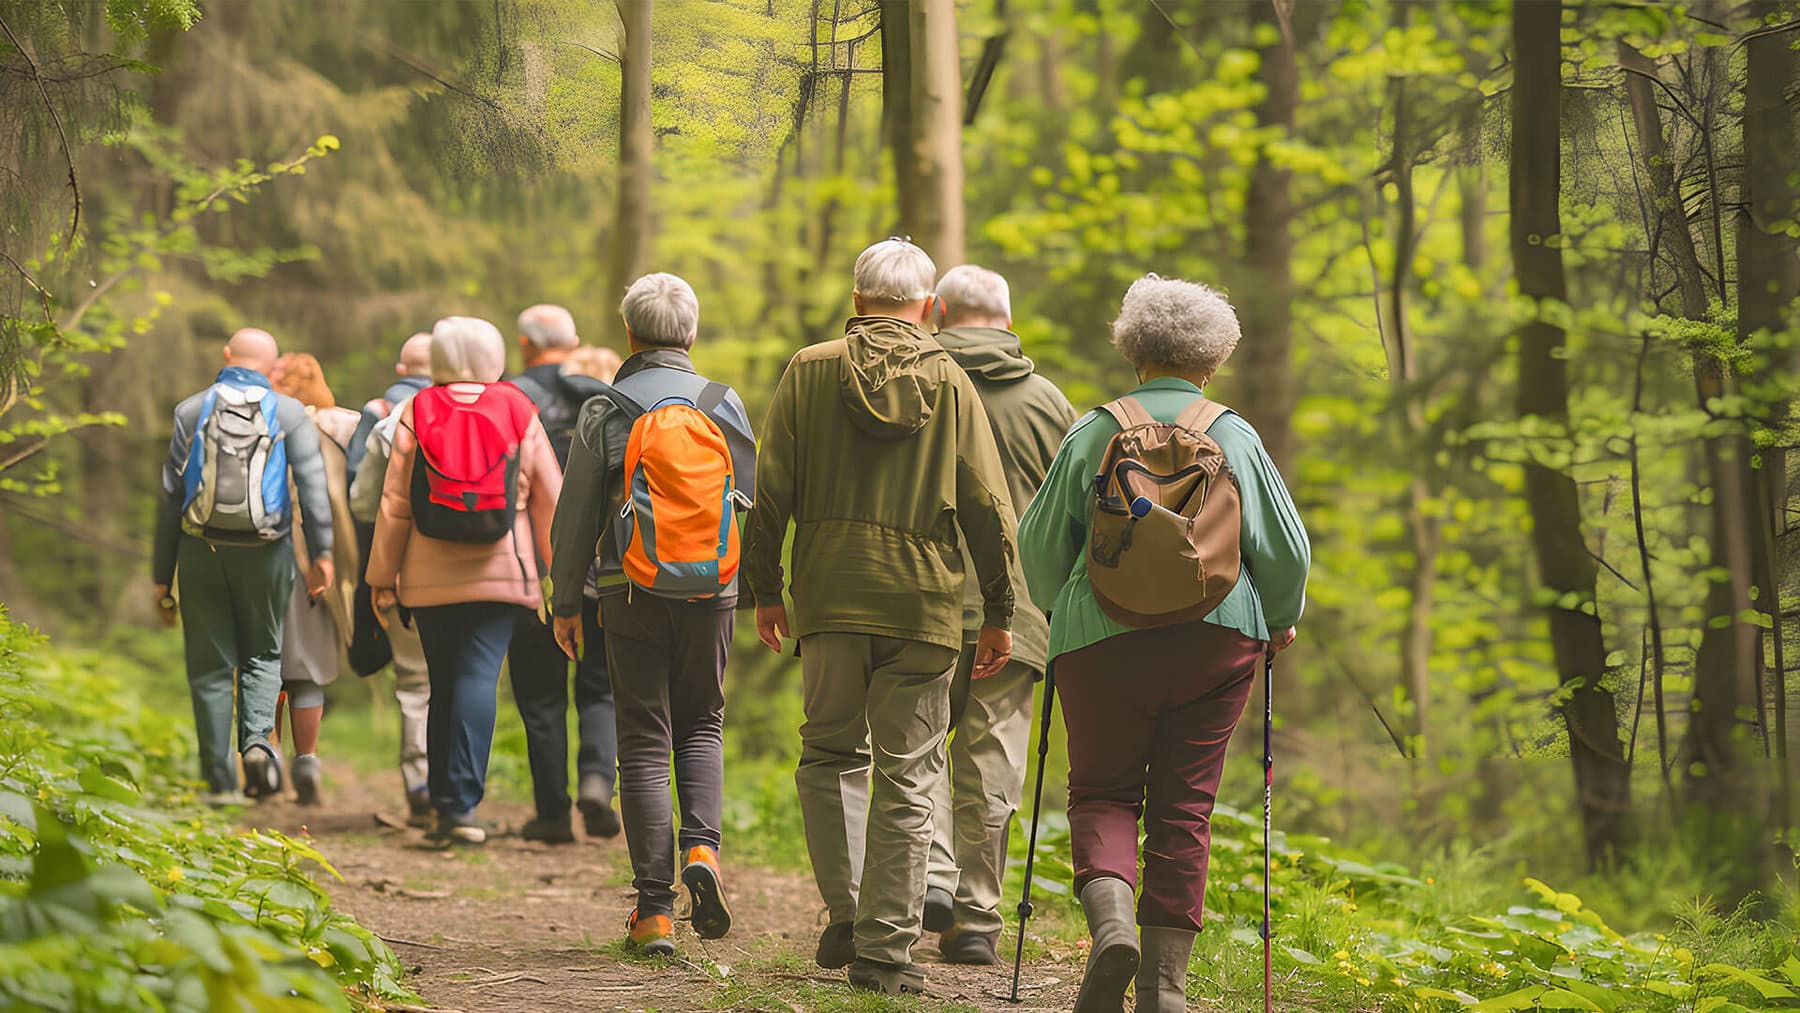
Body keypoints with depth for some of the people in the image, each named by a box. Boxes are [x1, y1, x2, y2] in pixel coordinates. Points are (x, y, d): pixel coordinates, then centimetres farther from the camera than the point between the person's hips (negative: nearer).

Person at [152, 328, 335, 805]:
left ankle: (219, 779, 6)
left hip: (202, 551, 0)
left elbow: (170, 495, 5)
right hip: (266, 552, 0)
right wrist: (321, 554, -8)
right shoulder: (288, 412, 4)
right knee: (262, 655, 15)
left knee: (210, 664, 7)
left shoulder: (191, 411, 7)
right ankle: (258, 740, -11)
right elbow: (313, 484, -8)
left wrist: (162, 575, 9)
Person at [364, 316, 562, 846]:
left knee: (443, 684, 12)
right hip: (501, 573, -1)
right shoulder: (519, 412, 2)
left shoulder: (417, 412, 1)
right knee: (479, 677, -7)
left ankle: (444, 803, 15)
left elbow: (394, 503, 2)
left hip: (430, 578, 1)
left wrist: (383, 578, 9)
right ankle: (462, 801, -20)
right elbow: (551, 498, 5)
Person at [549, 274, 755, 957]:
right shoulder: (725, 404, 3)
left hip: (631, 592, -1)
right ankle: (702, 844, -5)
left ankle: (654, 907, 1)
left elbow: (574, 515, -1)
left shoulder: (604, 412, -3)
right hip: (710, 591, 1)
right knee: (702, 725, 20)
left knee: (644, 742, 4)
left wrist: (566, 602, 9)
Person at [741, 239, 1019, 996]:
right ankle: (885, 948, 0)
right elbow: (987, 508, 2)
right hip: (923, 601, -1)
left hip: (827, 597, 1)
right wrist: (998, 613, 8)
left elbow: (770, 492, 2)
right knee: (907, 776, 2)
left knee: (831, 755, 17)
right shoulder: (950, 384, 4)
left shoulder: (809, 371, 4)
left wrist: (765, 590, 11)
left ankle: (845, 914, 7)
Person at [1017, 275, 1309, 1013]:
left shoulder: (1093, 433, 2)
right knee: (1184, 806, 6)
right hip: (1217, 639, 1)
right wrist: (1280, 619, 23)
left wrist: (1056, 605, 27)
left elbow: (1040, 542, 8)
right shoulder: (1233, 437, 3)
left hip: (1103, 639, 0)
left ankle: (1110, 920, -17)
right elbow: (1285, 547, 5)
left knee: (1102, 790, 11)